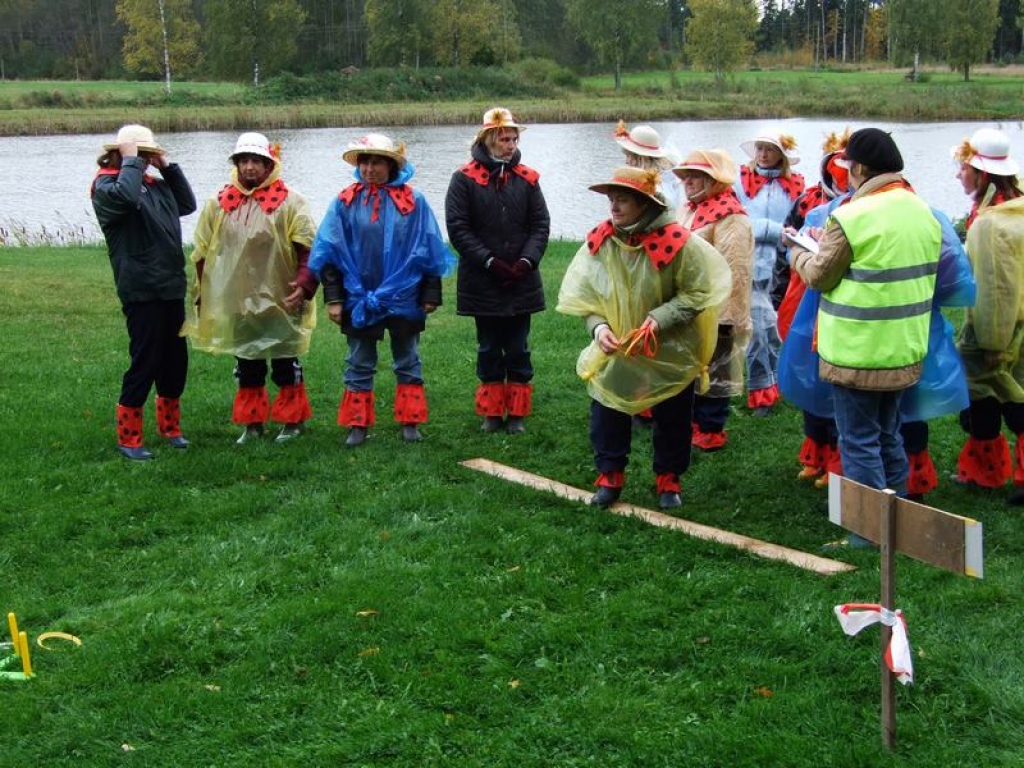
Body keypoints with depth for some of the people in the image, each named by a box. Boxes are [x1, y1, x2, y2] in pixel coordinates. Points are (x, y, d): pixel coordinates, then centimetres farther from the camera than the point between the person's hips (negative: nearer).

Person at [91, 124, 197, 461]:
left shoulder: (155, 184, 15)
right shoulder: (106, 186, -7)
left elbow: (187, 204, 17)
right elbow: (125, 197, -29)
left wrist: (168, 167, 11)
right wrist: (132, 162, -15)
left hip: (171, 287, 8)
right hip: (140, 290, -8)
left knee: (175, 359, 14)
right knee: (145, 361, -5)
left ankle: (169, 426, 30)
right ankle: (128, 438, 6)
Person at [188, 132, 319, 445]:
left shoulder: (289, 202, -5)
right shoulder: (219, 203, 5)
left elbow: (309, 250, -8)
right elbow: (202, 253, 12)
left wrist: (304, 284, -21)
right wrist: (204, 295, 12)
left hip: (279, 302, -3)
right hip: (236, 304, 3)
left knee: (285, 365, 7)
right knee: (247, 367, 12)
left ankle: (292, 421, 21)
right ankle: (252, 423, 23)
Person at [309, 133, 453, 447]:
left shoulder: (413, 201, -4)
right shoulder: (346, 201, -2)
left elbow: (429, 250, 1)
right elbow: (330, 254, 0)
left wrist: (431, 294, 0)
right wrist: (333, 297, -3)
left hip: (404, 298, 0)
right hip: (359, 299, 1)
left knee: (408, 363, 11)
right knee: (359, 365, 9)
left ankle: (410, 422, 21)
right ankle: (358, 425, 17)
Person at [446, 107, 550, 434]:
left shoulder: (527, 178, 4)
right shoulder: (465, 178, -4)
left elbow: (540, 224, 3)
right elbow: (457, 227, -9)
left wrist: (526, 261, -12)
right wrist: (490, 262, -14)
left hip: (521, 282, 2)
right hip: (482, 281, -2)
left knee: (518, 349, 8)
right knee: (489, 349, 10)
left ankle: (518, 413, 17)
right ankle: (492, 413, 20)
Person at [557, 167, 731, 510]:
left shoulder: (676, 242, -21)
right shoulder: (599, 241, -9)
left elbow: (695, 295, -16)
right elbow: (585, 293, -2)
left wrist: (658, 321, -27)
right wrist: (598, 325, -19)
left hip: (670, 353, -2)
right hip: (614, 351, 3)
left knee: (672, 420, 11)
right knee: (607, 415, 7)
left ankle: (668, 478, 31)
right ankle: (610, 474, 27)